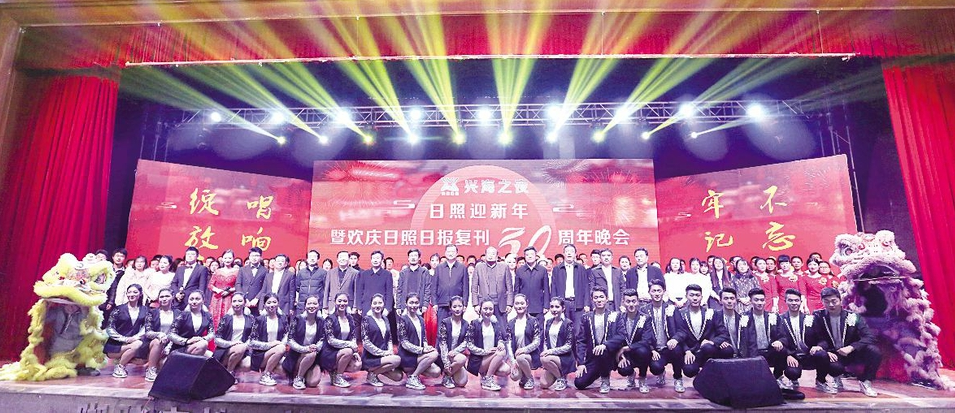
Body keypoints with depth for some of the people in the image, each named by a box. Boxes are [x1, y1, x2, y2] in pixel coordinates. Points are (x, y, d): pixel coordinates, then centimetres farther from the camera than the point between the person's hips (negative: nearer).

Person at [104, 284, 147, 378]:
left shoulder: (144, 311, 9)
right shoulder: (119, 309, 0)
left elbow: (145, 328, 5)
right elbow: (109, 329, -3)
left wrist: (136, 337, -15)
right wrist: (125, 339, -13)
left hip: (133, 341, 3)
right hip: (115, 345, -3)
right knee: (136, 345, -31)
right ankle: (120, 366, -8)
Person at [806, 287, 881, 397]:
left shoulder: (853, 317, -6)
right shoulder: (818, 317, -7)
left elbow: (869, 337, -14)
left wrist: (851, 347, -27)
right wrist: (821, 348, -28)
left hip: (850, 354, 2)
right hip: (832, 355, -2)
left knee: (874, 351, -26)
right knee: (836, 367, -36)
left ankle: (865, 383, -3)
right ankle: (836, 379, 5)